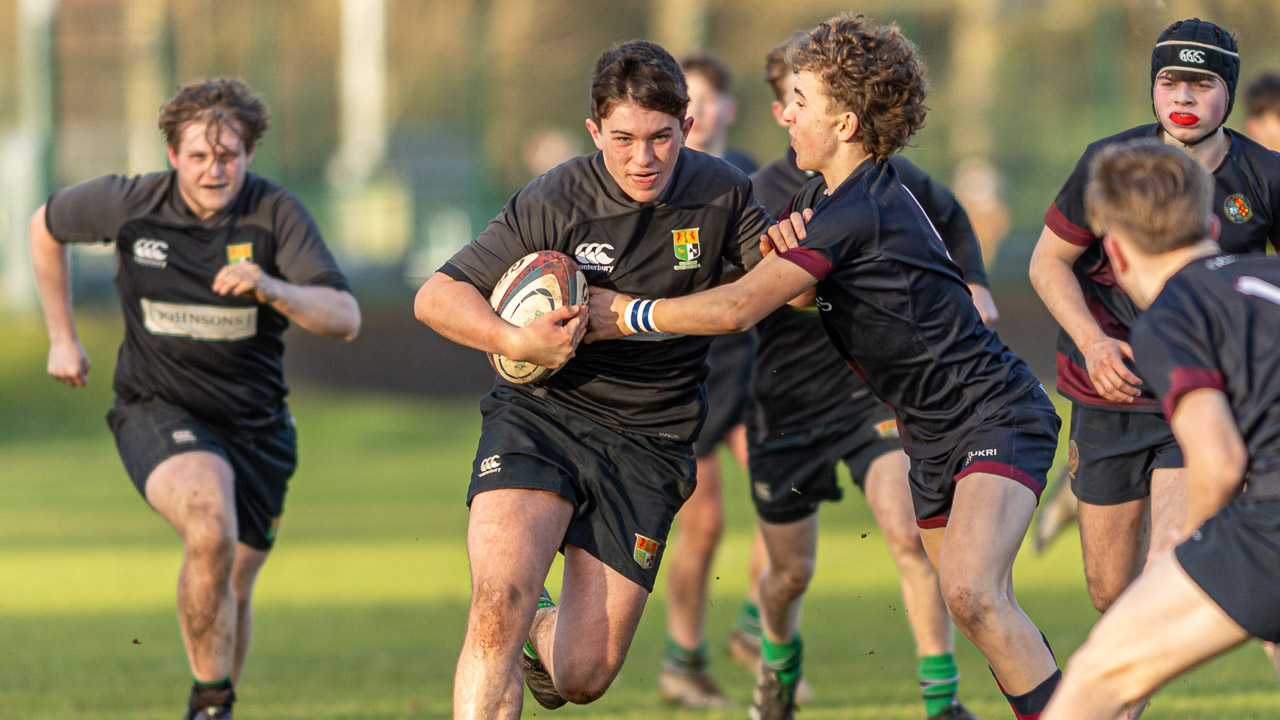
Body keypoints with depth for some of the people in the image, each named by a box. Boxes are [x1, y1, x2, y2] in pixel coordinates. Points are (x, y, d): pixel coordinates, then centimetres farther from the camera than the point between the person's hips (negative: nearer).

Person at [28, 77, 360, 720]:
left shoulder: (275, 213, -12)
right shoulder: (129, 204, -10)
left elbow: (344, 319, -18)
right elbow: (46, 226, 12)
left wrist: (272, 289, -37)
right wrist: (62, 338, 15)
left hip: (256, 424, 2)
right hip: (158, 412, -2)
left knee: (233, 591, 9)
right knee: (211, 528, -31)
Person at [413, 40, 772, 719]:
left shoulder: (719, 192, -2)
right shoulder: (553, 203, -11)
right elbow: (436, 296, -8)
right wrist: (516, 342, -27)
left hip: (649, 445, 2)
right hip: (542, 414, -2)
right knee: (499, 603, -27)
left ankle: (541, 632, 37)